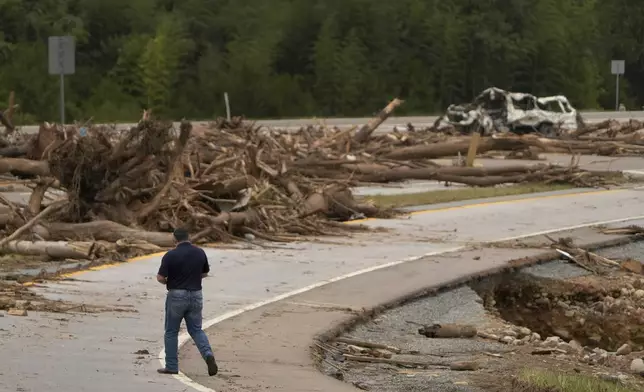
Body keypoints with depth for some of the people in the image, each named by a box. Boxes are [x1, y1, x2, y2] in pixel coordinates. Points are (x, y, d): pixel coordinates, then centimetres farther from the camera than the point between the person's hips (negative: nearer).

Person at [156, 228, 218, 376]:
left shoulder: (170, 255, -13)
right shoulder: (200, 252, 0)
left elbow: (160, 278, -12)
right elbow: (205, 273, 13)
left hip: (176, 296, -4)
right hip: (196, 295, 4)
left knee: (171, 332, 10)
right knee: (196, 329, 13)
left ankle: (171, 366, 12)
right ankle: (208, 355, -12)